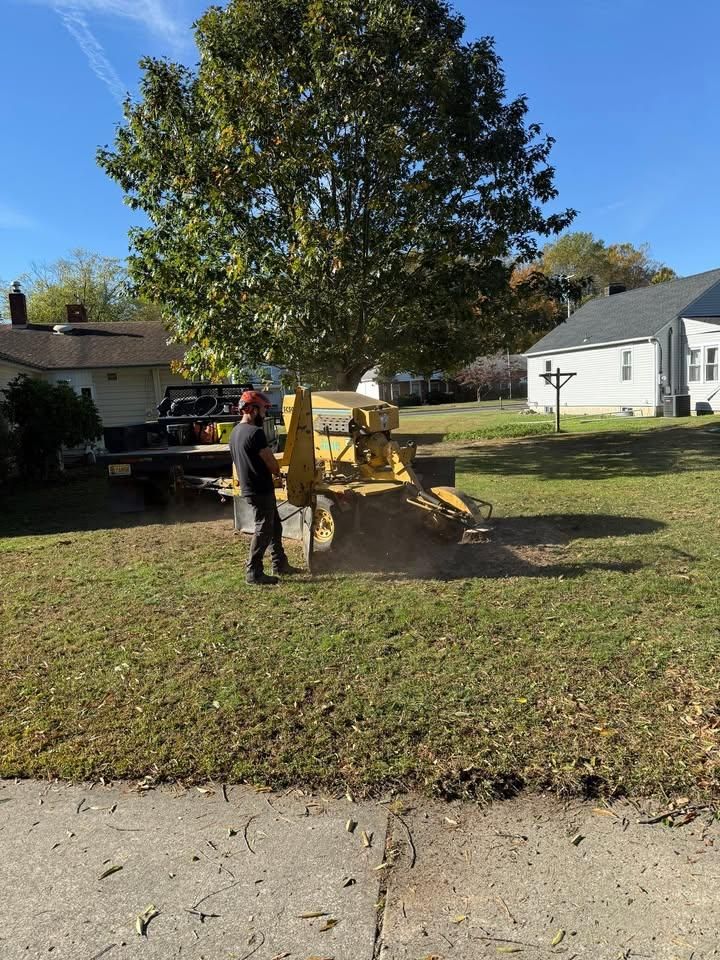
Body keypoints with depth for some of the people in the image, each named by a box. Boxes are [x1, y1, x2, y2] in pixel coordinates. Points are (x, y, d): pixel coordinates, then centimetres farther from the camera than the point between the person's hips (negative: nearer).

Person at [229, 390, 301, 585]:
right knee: (263, 530, -1)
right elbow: (271, 463, -16)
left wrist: (272, 470, 11)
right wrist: (278, 472, 6)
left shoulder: (235, 432, 11)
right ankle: (254, 573, 5)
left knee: (275, 526, 18)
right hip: (260, 490, -10)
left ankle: (280, 565, 27)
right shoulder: (255, 432, -20)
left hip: (249, 487, 10)